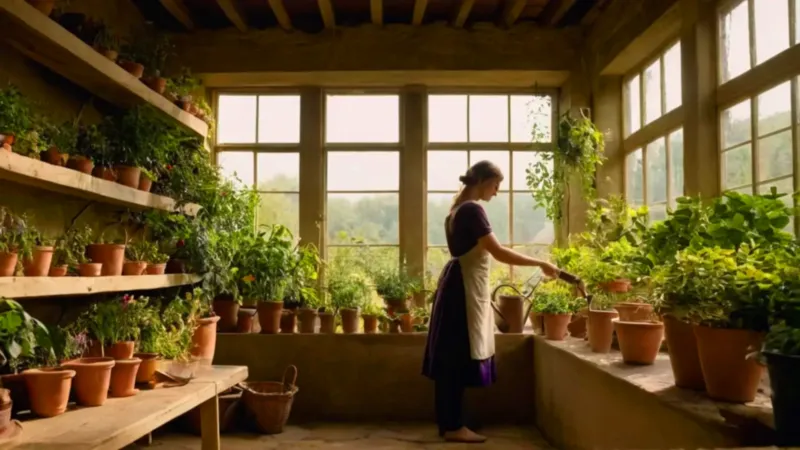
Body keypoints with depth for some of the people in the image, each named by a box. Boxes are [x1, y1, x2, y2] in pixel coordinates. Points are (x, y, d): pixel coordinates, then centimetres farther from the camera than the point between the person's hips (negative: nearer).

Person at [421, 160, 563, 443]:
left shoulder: (458, 209, 16)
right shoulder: (472, 210, -15)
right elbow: (498, 252, -21)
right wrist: (541, 263, -15)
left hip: (457, 284, 10)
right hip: (465, 287, -10)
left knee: (452, 358, 11)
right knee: (460, 357, -4)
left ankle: (448, 423, 19)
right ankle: (453, 427, 4)